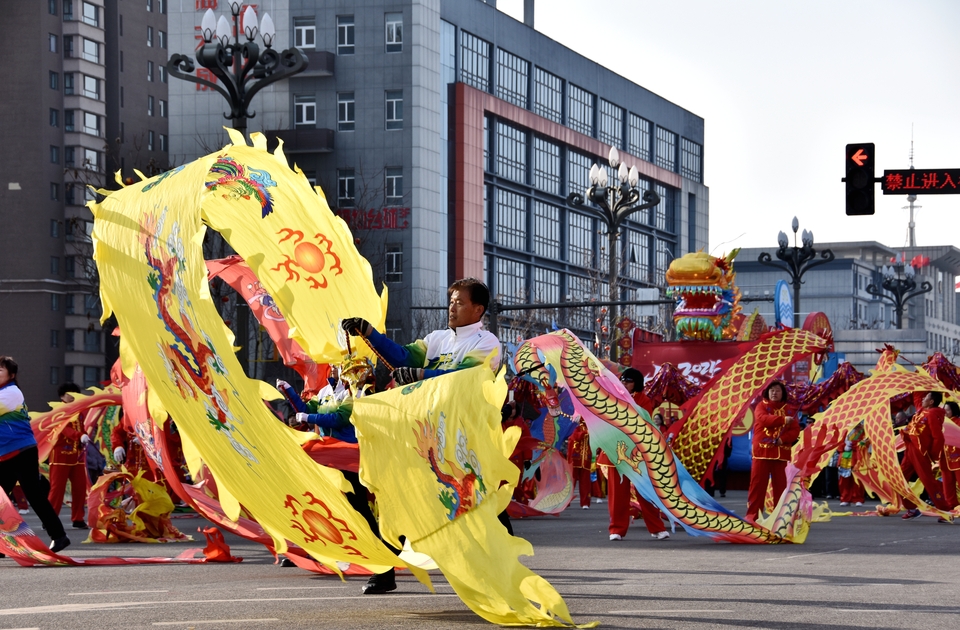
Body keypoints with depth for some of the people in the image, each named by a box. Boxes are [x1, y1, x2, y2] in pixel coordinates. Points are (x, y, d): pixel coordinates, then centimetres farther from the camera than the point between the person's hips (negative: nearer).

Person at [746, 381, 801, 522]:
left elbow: (795, 430, 3)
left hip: (781, 453, 2)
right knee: (757, 484, -4)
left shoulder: (789, 410, 11)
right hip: (762, 451, -2)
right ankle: (752, 515, -3)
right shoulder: (762, 406, 4)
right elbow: (763, 418, -18)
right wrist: (782, 420, -29)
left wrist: (784, 439, -16)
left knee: (781, 485, 4)